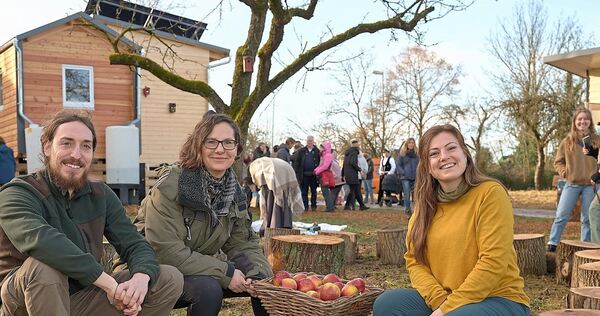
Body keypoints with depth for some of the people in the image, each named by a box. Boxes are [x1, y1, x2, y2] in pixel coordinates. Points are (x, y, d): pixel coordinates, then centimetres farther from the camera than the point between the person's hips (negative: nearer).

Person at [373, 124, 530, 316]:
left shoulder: (490, 193, -12)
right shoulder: (425, 205, 5)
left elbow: (493, 263, -18)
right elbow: (414, 260, 3)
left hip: (499, 299, -5)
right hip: (441, 299, 5)